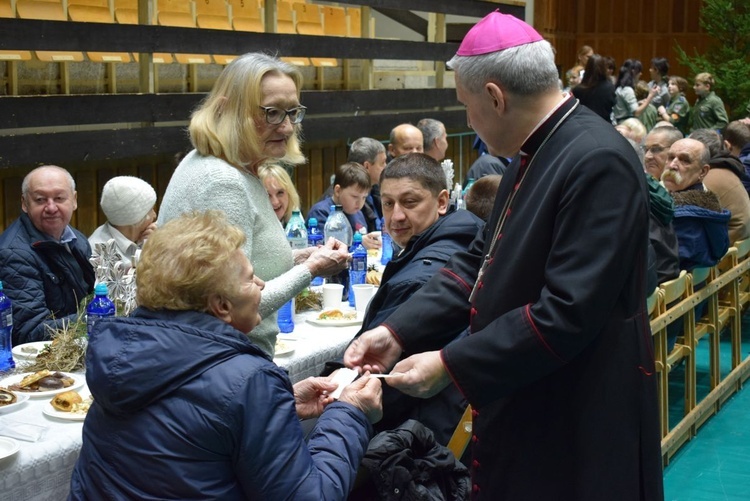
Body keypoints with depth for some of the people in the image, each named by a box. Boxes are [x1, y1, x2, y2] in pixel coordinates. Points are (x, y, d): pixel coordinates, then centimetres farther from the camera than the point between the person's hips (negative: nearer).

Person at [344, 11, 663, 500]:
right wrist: (397, 331, -2)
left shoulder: (599, 162, -23)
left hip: (579, 427, -9)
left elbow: (569, 312, -27)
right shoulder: (533, 155, 8)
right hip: (522, 408, 9)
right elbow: (480, 261, 9)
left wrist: (452, 366, -22)